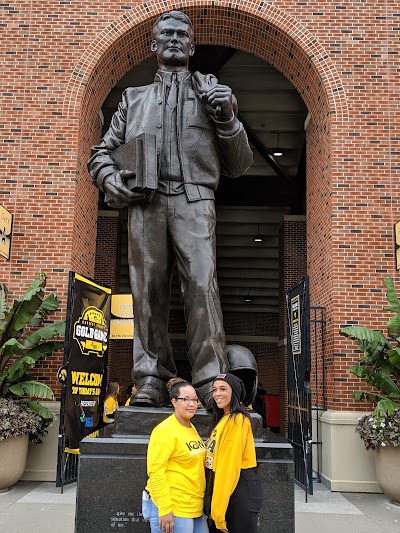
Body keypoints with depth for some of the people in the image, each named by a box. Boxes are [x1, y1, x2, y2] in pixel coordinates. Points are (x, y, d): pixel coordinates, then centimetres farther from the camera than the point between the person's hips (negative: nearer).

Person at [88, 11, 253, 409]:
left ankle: (211, 383, -17)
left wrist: (228, 120, 1)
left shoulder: (210, 92, 23)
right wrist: (109, 177, 3)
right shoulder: (134, 98, 27)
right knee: (148, 288, -5)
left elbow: (239, 165, 18)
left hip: (193, 200, -1)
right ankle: (150, 381, 0)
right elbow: (101, 152, 26)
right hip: (145, 201, 2)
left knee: (201, 283, -17)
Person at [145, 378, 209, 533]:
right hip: (173, 510, -8)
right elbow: (155, 471, -20)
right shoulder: (165, 430, -15)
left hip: (195, 507, 8)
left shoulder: (192, 428, 11)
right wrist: (164, 510, -22)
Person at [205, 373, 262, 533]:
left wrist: (218, 511, -21)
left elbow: (230, 465, -20)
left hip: (240, 490, -9)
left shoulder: (237, 420, -16)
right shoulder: (222, 419, 14)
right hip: (224, 490, 9)